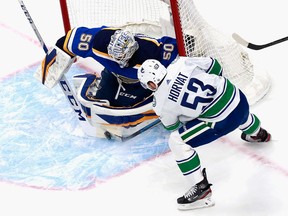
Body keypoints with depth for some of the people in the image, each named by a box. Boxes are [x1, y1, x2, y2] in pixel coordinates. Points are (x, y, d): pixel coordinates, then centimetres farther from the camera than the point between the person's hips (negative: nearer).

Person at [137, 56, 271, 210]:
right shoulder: (181, 63, -2)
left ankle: (201, 187, 5)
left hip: (222, 121, -7)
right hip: (238, 97, 7)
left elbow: (173, 126, 9)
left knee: (176, 141, -1)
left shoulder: (161, 104, -10)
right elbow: (214, 66, 8)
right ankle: (258, 134, 76)